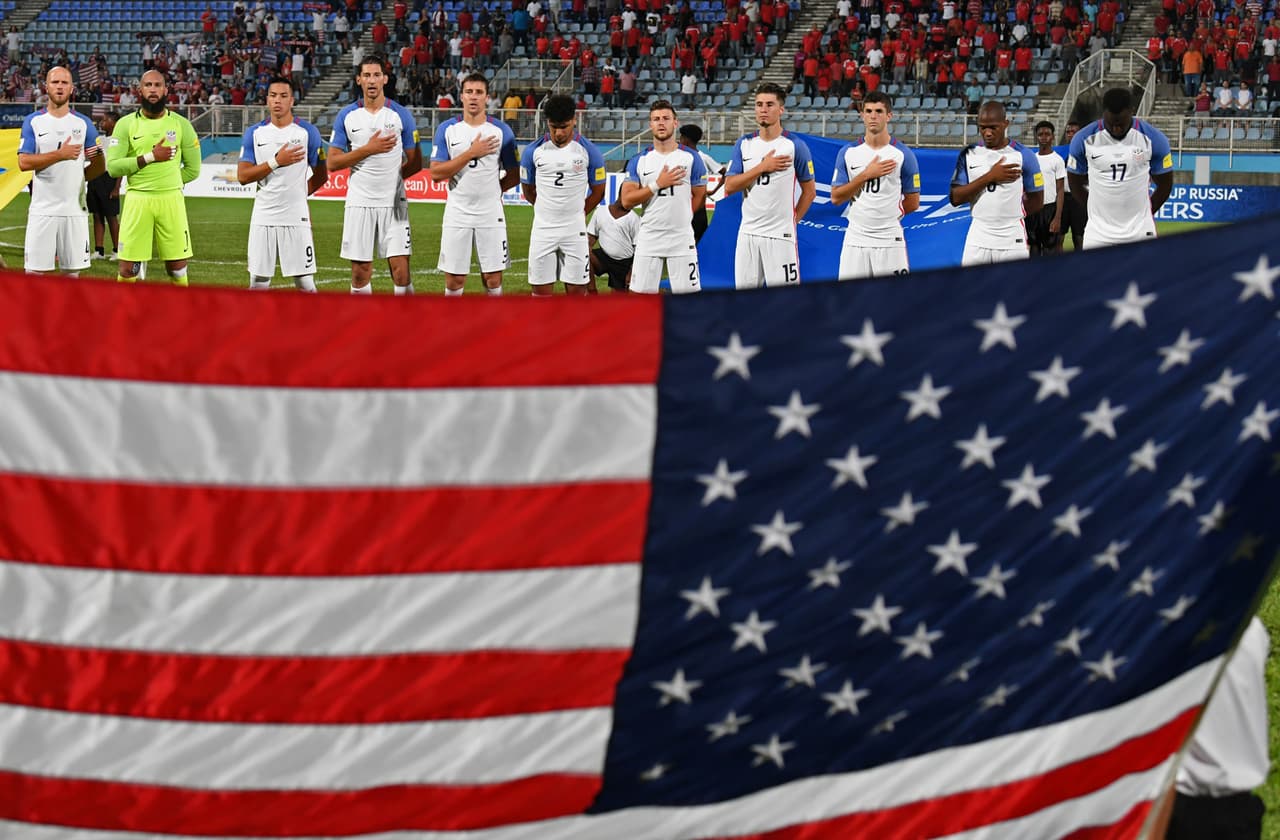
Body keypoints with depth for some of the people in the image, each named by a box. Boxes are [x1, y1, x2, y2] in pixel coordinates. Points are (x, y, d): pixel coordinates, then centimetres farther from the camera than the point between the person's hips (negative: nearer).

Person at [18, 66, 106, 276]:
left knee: (72, 270, 5)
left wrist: (98, 156, -12)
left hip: (74, 210, 2)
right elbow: (24, 162, -7)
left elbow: (92, 173, 9)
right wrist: (60, 154, -15)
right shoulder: (33, 121, 4)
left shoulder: (83, 123, 8)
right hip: (42, 210, -2)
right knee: (34, 270, -4)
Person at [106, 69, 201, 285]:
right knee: (128, 268, -1)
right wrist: (150, 157, -12)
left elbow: (193, 169, 10)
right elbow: (112, 166, -7)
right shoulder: (126, 124, 3)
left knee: (177, 269, 4)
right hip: (138, 200, -1)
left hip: (171, 200, 1)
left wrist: (167, 182, 4)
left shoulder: (181, 124, 6)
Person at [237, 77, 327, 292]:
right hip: (263, 218, 2)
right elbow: (242, 176, -3)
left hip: (296, 217, -2)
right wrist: (276, 162, -13)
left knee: (305, 283, -3)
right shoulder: (254, 133, 5)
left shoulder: (307, 132, 1)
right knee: (258, 282, 5)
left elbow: (321, 175, 10)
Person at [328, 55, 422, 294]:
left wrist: (390, 176, 0)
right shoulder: (346, 116, 4)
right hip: (359, 203, 1)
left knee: (400, 269, -7)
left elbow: (415, 163, 6)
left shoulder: (401, 114, 2)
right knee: (360, 272, 4)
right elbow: (333, 162, -1)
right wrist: (368, 150, -11)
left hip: (394, 202, -1)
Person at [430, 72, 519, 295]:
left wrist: (491, 190, 3)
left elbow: (514, 175, 7)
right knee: (454, 279, 3)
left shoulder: (502, 131, 0)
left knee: (493, 278, 1)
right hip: (457, 214, 0)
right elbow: (436, 173, -8)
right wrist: (471, 153, -14)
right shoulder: (447, 129, 0)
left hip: (491, 214, 0)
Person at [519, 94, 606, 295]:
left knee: (577, 290, 2)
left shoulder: (588, 151, -4)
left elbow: (597, 191, 8)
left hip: (575, 232, -1)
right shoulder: (533, 151, -2)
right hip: (542, 231, 1)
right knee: (541, 290, 3)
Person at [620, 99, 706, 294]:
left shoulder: (690, 158, 2)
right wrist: (657, 185, -12)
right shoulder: (639, 161, 5)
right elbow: (626, 201, -3)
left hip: (682, 239, -1)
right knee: (641, 294, 2)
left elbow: (699, 197, 8)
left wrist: (676, 219, 9)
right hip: (648, 239, 2)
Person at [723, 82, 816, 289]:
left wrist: (792, 220, 3)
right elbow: (729, 187, -1)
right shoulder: (744, 144, 8)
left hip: (781, 235, -4)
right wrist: (762, 167, -9)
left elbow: (809, 190, 5)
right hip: (748, 233, 4)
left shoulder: (795, 145, -2)